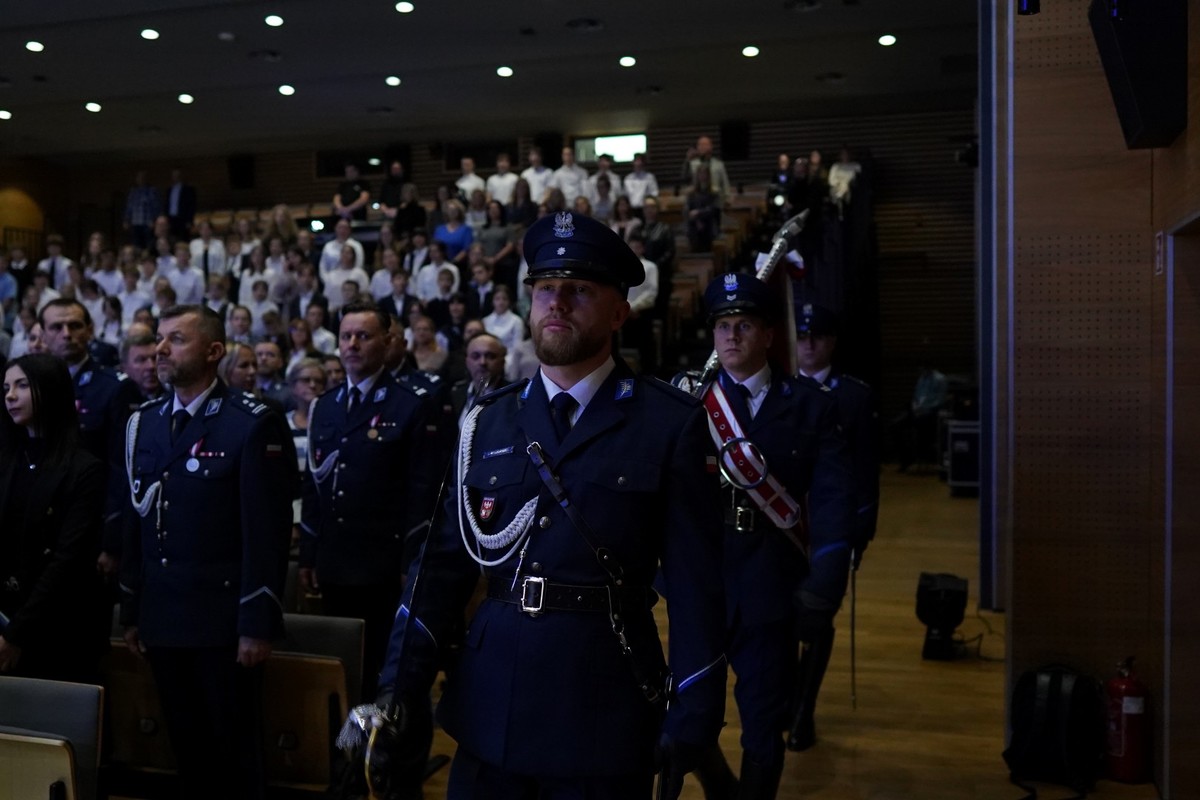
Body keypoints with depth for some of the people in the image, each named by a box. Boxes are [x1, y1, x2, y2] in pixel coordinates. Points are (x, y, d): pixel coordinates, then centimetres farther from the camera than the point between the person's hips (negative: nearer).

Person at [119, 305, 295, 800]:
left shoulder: (254, 425, -10)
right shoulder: (143, 423, 10)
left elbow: (268, 533, -13)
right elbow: (135, 523, 11)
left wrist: (258, 624, -16)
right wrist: (131, 611, 11)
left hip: (225, 620, -6)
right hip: (161, 618, 6)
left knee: (235, 752, 7)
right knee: (186, 748, 16)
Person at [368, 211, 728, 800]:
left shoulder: (671, 426, -5)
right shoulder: (487, 422, 6)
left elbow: (694, 584, -6)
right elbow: (444, 561, 6)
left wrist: (693, 719, -7)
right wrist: (402, 686, 1)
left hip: (606, 714, -3)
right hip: (489, 708, 3)